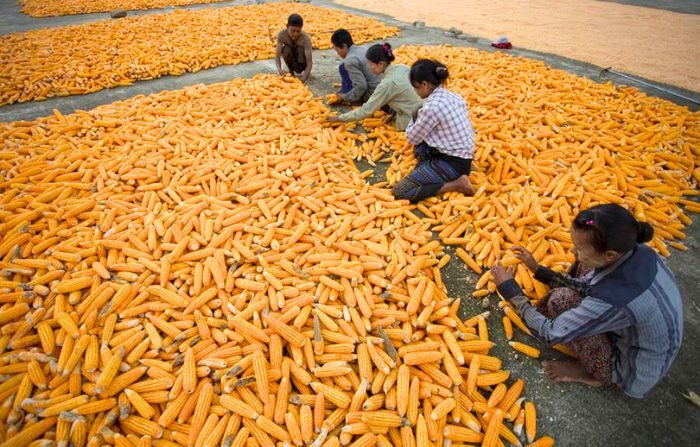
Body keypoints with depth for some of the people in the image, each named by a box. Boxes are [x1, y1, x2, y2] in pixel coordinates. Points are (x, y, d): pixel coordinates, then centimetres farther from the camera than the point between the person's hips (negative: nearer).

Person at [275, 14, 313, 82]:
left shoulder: (305, 38, -30)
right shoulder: (282, 35, -24)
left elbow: (309, 62, -36)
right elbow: (277, 56, -26)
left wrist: (304, 78, -52)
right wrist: (279, 69, -48)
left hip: (302, 61, -2)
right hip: (291, 60, 2)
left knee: (300, 50, -33)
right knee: (286, 49, -30)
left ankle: (305, 71, -5)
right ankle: (291, 71, -5)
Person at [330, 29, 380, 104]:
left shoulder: (350, 60, -19)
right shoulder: (360, 50, 8)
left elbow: (361, 86, -24)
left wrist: (345, 97, -11)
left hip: (373, 95, -9)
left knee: (343, 68, -7)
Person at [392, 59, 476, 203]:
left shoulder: (432, 107, -21)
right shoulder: (452, 96, 5)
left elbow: (412, 138, -6)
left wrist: (416, 116, 11)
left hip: (452, 163, -9)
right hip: (463, 157, 9)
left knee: (400, 191, -14)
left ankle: (457, 184, -10)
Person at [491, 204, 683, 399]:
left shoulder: (613, 300, -40)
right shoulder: (636, 251, -19)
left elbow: (550, 334, -25)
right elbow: (586, 286, 0)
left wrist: (509, 288, -19)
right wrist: (537, 269, -1)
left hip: (637, 371, -6)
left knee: (561, 300, -21)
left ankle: (596, 373, 3)